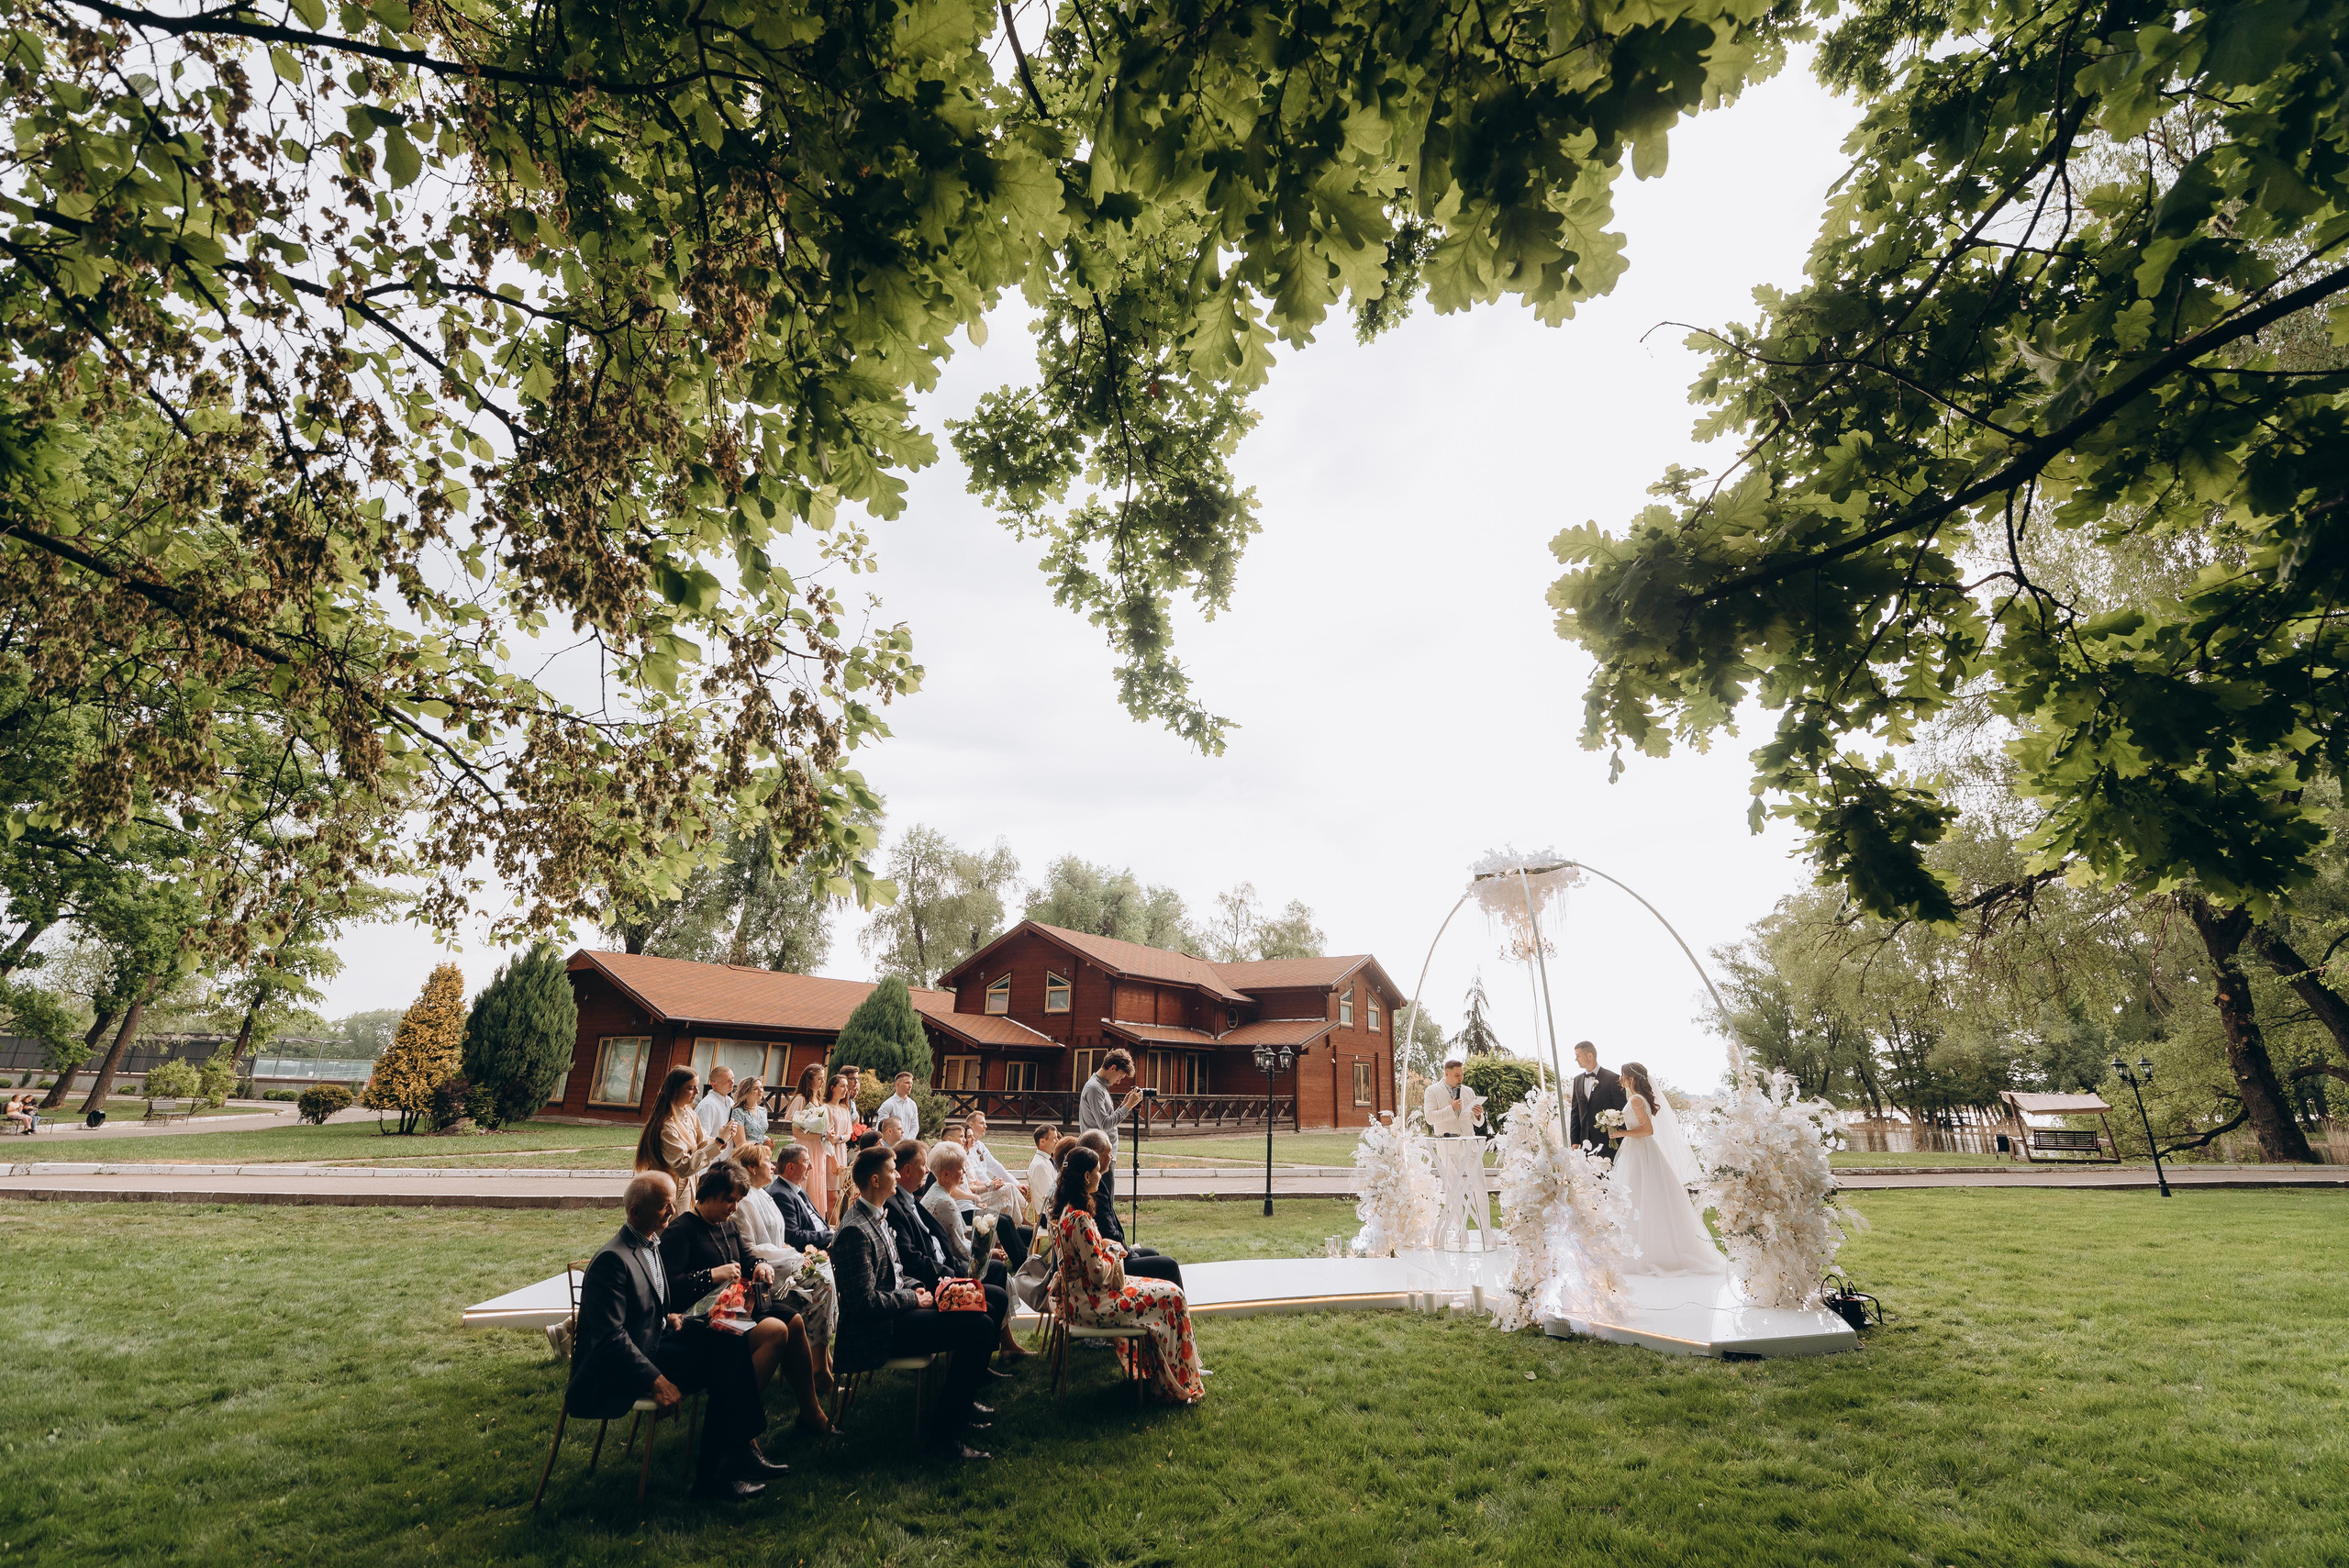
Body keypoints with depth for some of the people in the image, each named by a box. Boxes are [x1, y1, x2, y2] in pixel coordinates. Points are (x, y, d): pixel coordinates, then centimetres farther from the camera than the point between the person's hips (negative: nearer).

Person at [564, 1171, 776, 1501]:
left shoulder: (651, 1244, 10)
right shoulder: (612, 1259, -20)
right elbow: (611, 1337, -24)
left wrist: (668, 1317, 2)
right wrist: (656, 1381, -26)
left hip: (654, 1343, 9)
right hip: (616, 1374, -9)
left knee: (730, 1343, -12)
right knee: (722, 1362, -21)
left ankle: (740, 1449, -9)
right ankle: (712, 1475, -9)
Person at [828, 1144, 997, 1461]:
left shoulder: (877, 1216, 9)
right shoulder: (855, 1231, -22)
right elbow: (865, 1301, -24)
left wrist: (916, 1289, 3)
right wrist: (913, 1298, -14)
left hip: (896, 1308, 10)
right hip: (877, 1329, -10)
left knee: (976, 1311, 9)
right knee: (979, 1328, -18)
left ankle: (960, 1399, 26)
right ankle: (942, 1435, -9)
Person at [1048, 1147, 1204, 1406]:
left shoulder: (1063, 1208, 3)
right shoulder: (1079, 1219, -27)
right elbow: (1098, 1273, -24)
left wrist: (1104, 1244, 6)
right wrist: (1113, 1252, -7)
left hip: (1075, 1294, 10)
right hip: (1090, 1302, -10)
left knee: (1166, 1290, 15)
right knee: (1171, 1297, -3)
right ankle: (1177, 1385, 11)